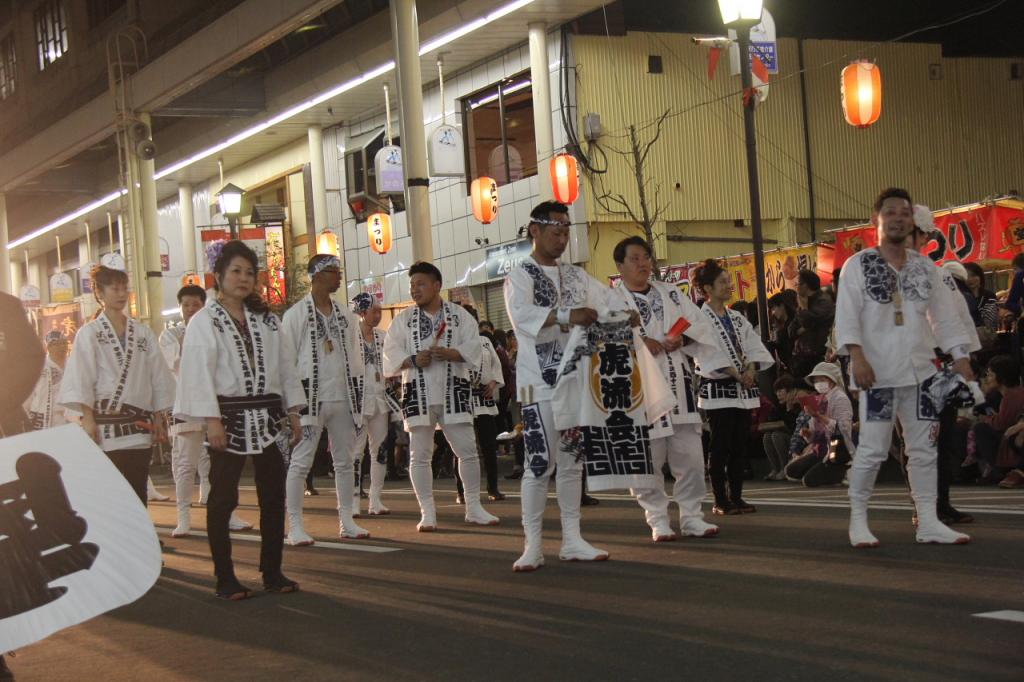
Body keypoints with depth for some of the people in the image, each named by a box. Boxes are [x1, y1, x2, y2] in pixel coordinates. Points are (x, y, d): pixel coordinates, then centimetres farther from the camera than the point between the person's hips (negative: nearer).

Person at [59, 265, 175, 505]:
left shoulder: (143, 333, 12)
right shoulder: (89, 333, 2)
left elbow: (158, 377, 13)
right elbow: (80, 379, -5)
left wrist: (158, 417, 8)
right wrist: (87, 419, -14)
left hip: (140, 425, 3)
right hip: (106, 423, -3)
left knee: (137, 489, 4)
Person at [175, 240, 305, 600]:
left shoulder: (267, 320, 14)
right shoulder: (204, 321, -2)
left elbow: (285, 366, 16)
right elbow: (200, 372, -9)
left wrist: (293, 412, 10)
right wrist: (212, 420, -16)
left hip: (267, 417, 5)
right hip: (229, 416, -5)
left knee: (273, 495, 6)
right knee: (223, 498, -2)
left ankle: (272, 572, 15)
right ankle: (224, 577, 4)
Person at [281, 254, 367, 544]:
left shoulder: (346, 316, 12)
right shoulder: (296, 314, -4)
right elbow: (287, 360, -6)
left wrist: (357, 398, 11)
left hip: (342, 399, 6)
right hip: (310, 398, -6)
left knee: (345, 461, 10)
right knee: (300, 462, -5)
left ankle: (346, 521, 19)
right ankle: (295, 526, -2)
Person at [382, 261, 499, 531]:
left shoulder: (459, 315, 5)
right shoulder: (403, 319, 7)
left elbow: (473, 347, -2)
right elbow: (391, 353, 1)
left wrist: (449, 353, -19)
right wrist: (412, 361, -16)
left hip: (452, 390, 0)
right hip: (418, 392, 0)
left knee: (467, 450, 0)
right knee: (420, 454, 0)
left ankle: (474, 507, 12)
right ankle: (427, 512, 7)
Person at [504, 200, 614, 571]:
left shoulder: (576, 276, 16)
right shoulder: (520, 276, -3)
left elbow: (610, 303, 14)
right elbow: (522, 316, -22)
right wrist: (567, 316, -33)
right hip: (540, 383, -6)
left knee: (572, 462, 9)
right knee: (540, 464, -7)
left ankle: (571, 540, 15)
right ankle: (532, 546, -2)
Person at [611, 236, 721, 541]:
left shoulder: (670, 293, 16)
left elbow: (700, 325, 13)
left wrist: (681, 339, -6)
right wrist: (637, 344, -20)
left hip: (678, 385, 4)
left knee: (689, 454, 3)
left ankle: (691, 516, 13)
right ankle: (657, 520, 10)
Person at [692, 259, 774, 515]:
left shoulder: (737, 319, 16)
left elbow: (754, 347, 9)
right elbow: (710, 355, -15)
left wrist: (751, 369, -9)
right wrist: (736, 374, -16)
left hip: (743, 389, 7)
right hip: (718, 389, -7)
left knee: (740, 445, 7)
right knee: (721, 447, -5)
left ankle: (736, 497, 13)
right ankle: (720, 501, 1)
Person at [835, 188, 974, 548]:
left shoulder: (926, 268, 11)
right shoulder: (858, 265, -2)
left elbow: (945, 317, 12)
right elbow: (847, 315, -9)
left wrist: (961, 360, 4)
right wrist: (857, 357, -21)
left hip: (920, 371, 5)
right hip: (879, 372, -5)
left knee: (924, 447, 7)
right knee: (873, 449, -6)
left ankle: (928, 521, 12)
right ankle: (858, 521, 4)